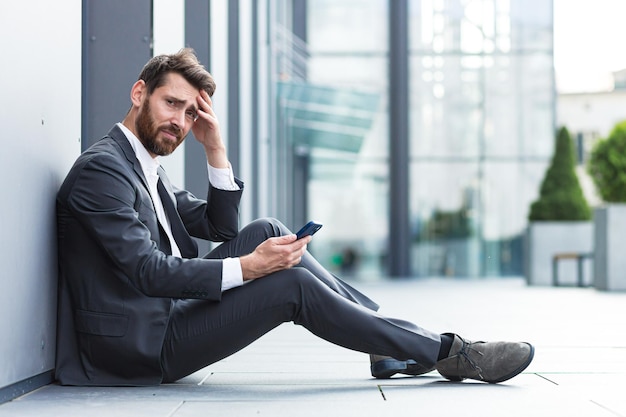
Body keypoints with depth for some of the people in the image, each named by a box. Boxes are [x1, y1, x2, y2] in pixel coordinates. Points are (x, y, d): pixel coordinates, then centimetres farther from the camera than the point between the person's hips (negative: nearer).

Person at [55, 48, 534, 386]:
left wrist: (215, 149, 2)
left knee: (267, 232, 0)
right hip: (143, 344, -10)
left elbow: (221, 226, 14)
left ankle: (393, 348, 2)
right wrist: (247, 268, -27)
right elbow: (148, 271, -24)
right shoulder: (100, 169, -15)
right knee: (292, 284, -20)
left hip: (168, 311, 10)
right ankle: (447, 353, -11)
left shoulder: (145, 167, 16)